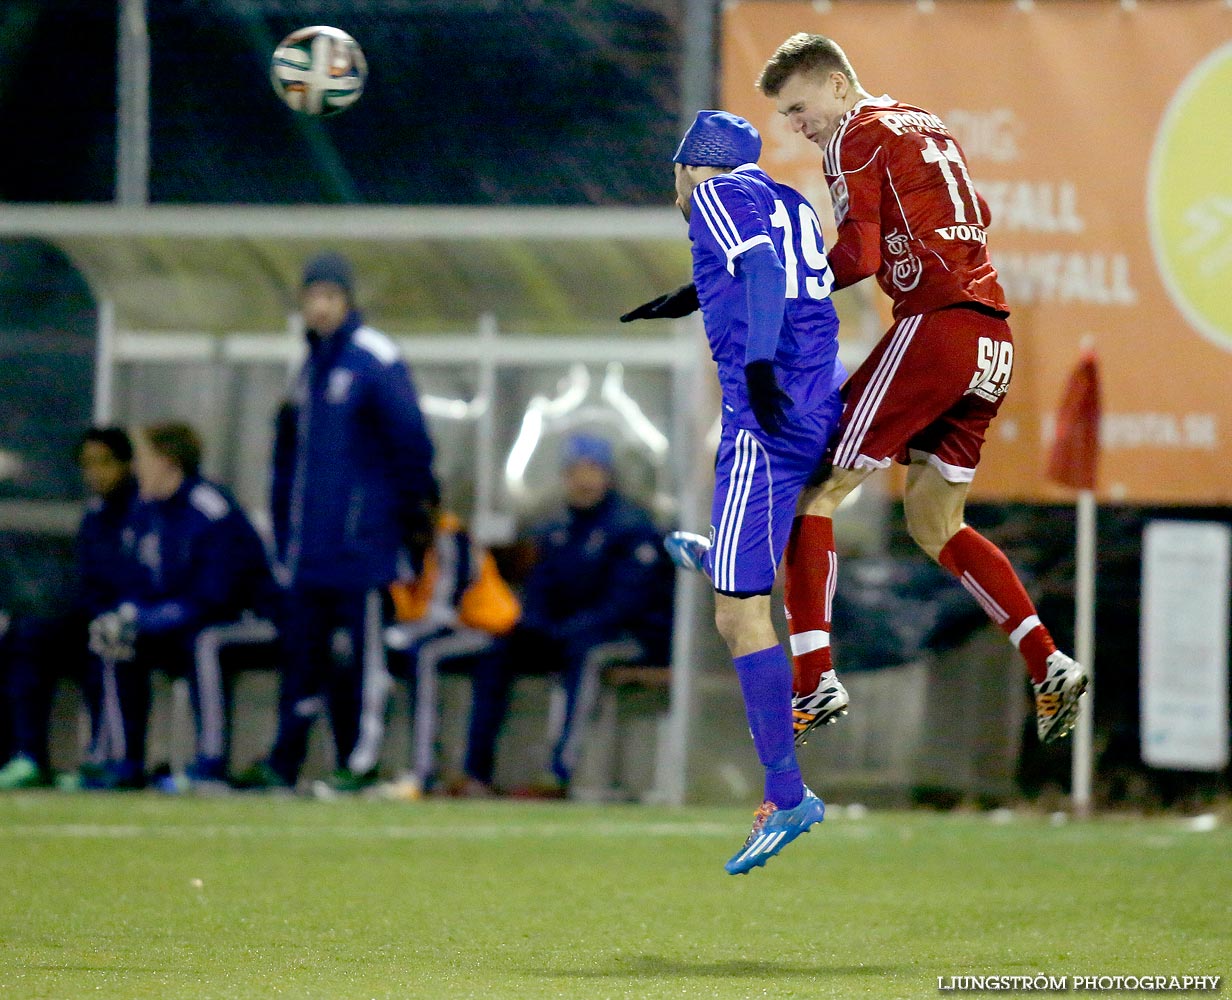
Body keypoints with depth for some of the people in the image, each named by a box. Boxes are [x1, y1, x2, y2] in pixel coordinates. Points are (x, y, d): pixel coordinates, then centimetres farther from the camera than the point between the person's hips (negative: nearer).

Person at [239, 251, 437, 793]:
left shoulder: (376, 359, -8)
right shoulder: (311, 365, 16)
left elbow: (410, 439, -11)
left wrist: (415, 508, -14)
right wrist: (284, 533, 18)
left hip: (361, 540, -7)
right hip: (309, 544, 7)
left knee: (361, 653, -3)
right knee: (302, 647, 7)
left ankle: (360, 762, 2)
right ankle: (284, 762, 9)